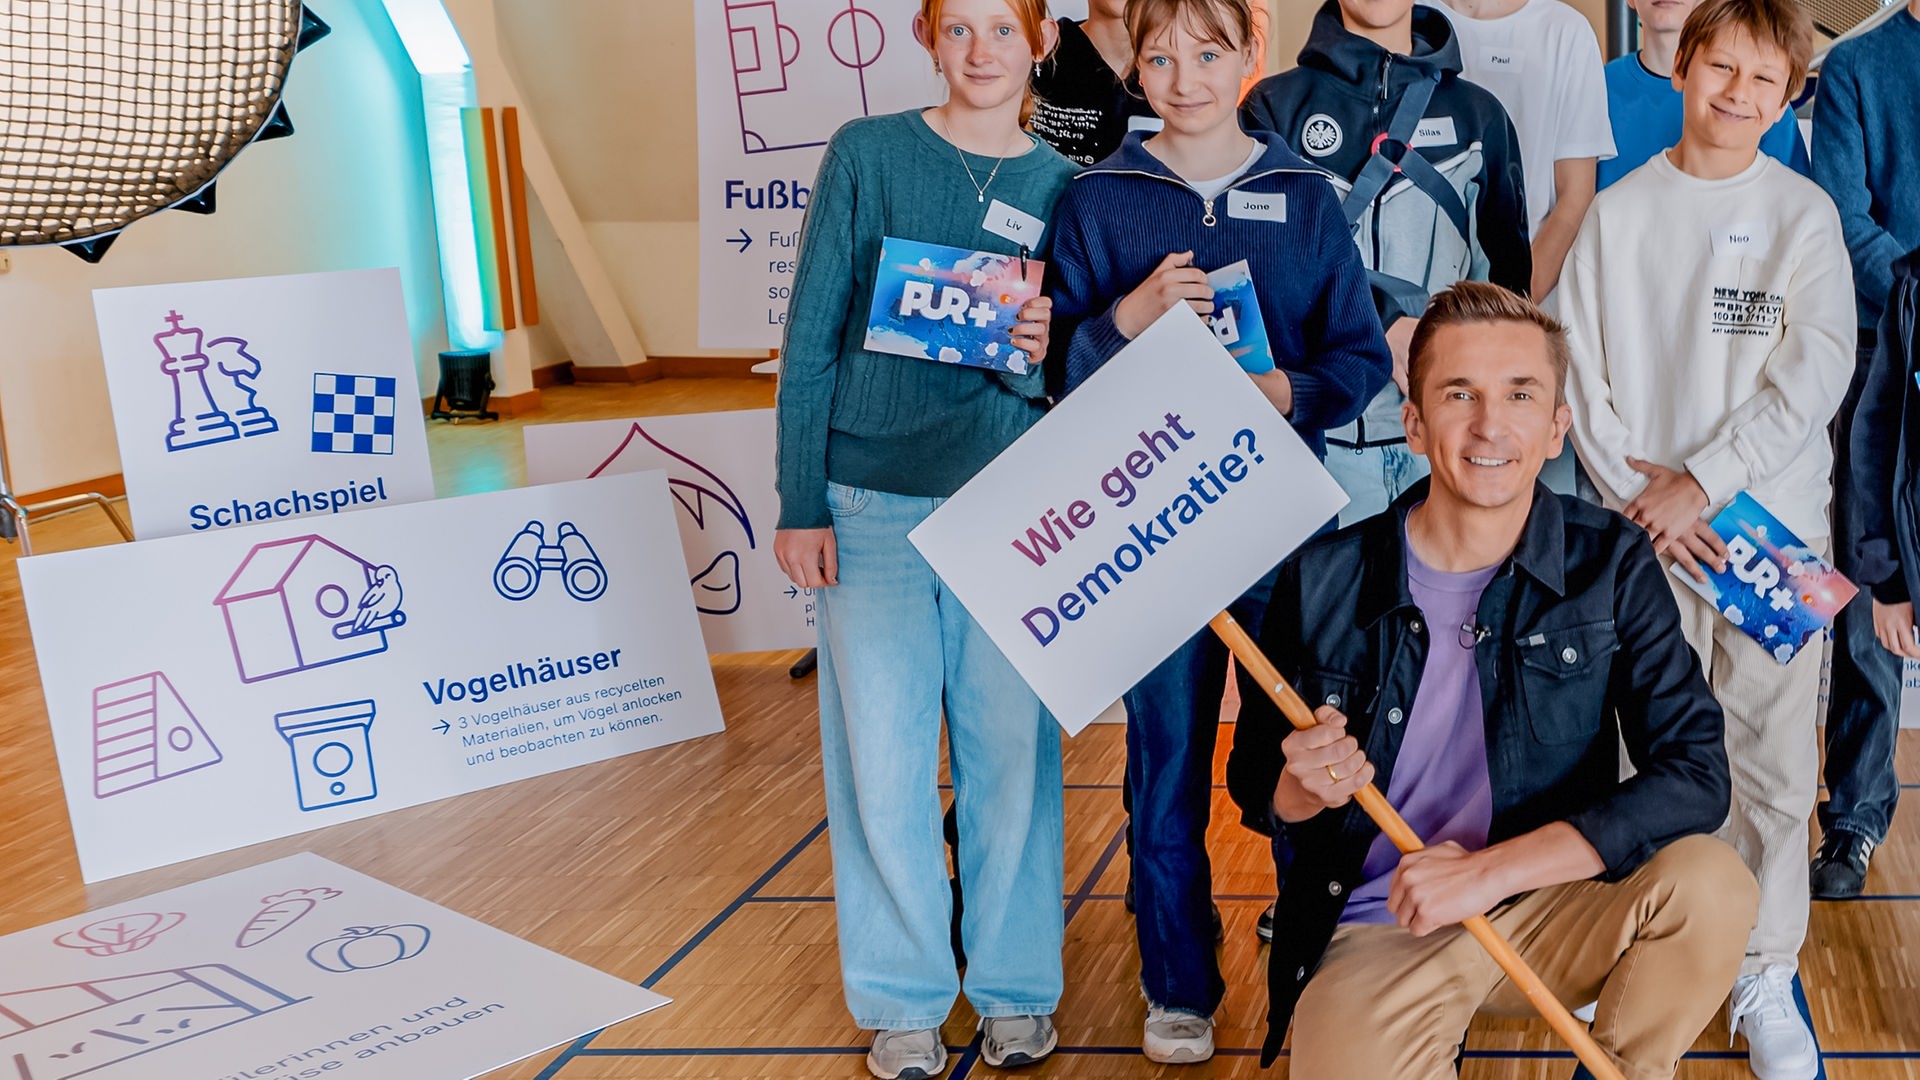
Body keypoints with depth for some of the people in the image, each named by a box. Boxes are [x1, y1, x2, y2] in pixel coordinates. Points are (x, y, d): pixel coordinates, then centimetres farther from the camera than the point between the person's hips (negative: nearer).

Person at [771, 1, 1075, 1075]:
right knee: (881, 758, 2)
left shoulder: (1065, 185, 7)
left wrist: (1045, 353, -14)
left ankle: (1017, 991, 22)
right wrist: (800, 503, -4)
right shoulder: (868, 153, 1)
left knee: (1013, 752, 5)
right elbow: (813, 336, 0)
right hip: (873, 504, -1)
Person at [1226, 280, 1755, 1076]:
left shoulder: (1611, 564, -6)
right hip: (1369, 930, -1)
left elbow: (1694, 773, -16)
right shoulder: (1324, 579, -8)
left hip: (1544, 912, 2)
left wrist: (1491, 870, -24)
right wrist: (1305, 789, -22)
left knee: (1709, 883, -25)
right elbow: (1256, 790, 4)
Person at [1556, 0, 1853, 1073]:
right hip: (1643, 530, 1)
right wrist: (1639, 490, -8)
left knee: (1774, 763, 3)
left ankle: (1765, 973, 19)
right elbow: (1583, 370, 3)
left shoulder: (1806, 214, 2)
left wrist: (1702, 481, -13)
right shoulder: (1618, 213, 5)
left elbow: (1816, 372, -7)